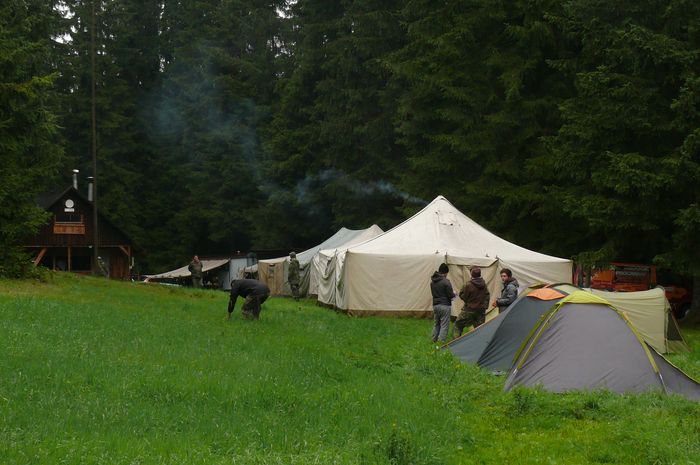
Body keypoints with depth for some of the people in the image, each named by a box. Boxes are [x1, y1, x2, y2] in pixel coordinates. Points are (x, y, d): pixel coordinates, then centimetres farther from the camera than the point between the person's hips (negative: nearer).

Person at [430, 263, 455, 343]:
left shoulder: (432, 281, 7)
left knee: (436, 324, 19)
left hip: (435, 305, 7)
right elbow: (450, 295, -15)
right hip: (445, 306, -7)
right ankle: (441, 342, -4)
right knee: (444, 325, -1)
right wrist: (454, 294, 10)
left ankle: (434, 340, 23)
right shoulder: (446, 282, -16)